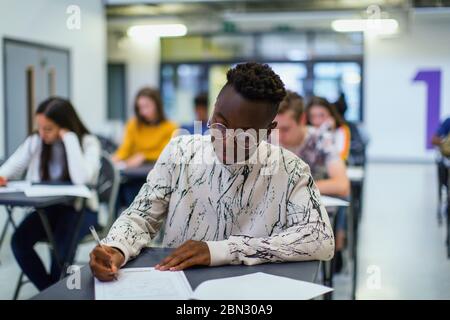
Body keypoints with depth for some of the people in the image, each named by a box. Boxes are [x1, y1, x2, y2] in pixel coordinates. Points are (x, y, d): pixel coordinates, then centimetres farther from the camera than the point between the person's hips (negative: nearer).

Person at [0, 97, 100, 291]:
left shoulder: (88, 142, -10)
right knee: (19, 240, -24)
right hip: (47, 208, 4)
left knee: (62, 244, -34)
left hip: (80, 208, -4)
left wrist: (69, 138, -24)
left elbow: (82, 179, -29)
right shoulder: (35, 142, 1)